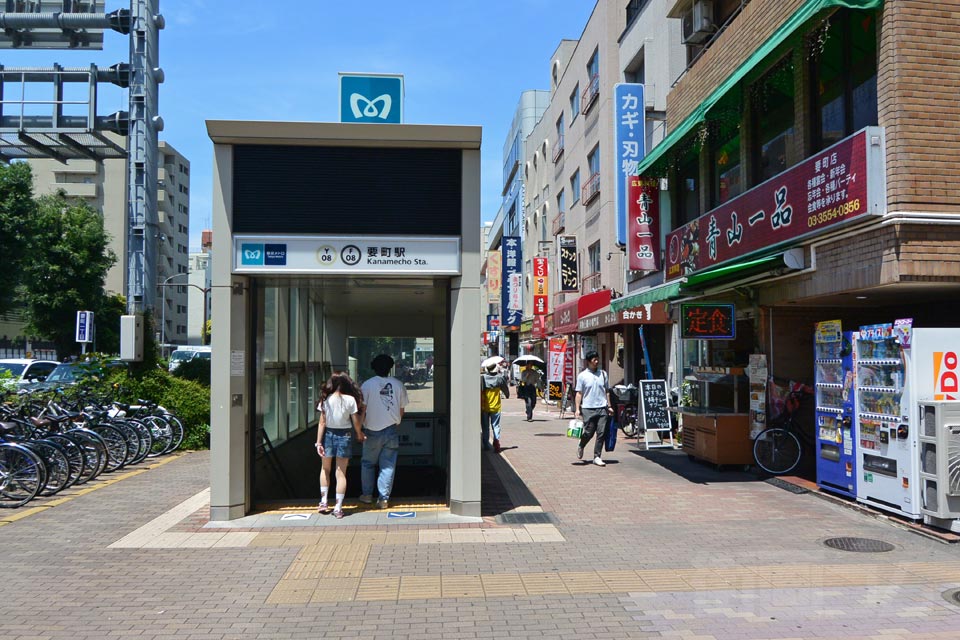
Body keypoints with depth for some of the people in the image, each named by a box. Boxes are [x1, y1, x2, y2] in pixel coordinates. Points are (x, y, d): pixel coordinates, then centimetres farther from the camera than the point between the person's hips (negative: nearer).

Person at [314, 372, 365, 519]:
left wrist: (319, 442, -3)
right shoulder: (350, 400, -10)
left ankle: (323, 502, 21)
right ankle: (338, 508, 6)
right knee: (341, 472, 5)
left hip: (328, 435, 1)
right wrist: (359, 434, 12)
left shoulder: (326, 400, -8)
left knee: (325, 469, 21)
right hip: (345, 436, -1)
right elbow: (356, 422, -6)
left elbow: (322, 423, -7)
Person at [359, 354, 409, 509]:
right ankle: (384, 499, 6)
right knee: (388, 466, 6)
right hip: (392, 430, 1)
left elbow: (362, 409, -5)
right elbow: (401, 410, 6)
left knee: (368, 463, 16)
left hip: (373, 431, -1)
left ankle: (367, 495, 23)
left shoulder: (367, 385, -7)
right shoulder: (398, 385, 0)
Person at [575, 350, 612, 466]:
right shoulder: (582, 376, 0)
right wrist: (577, 409, -7)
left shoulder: (603, 374, 10)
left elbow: (606, 391, 17)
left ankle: (597, 457, 7)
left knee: (601, 433, -1)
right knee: (589, 432, 1)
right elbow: (579, 393, 0)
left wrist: (608, 406, 13)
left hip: (602, 408, 3)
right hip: (588, 408, -3)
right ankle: (581, 447, 32)